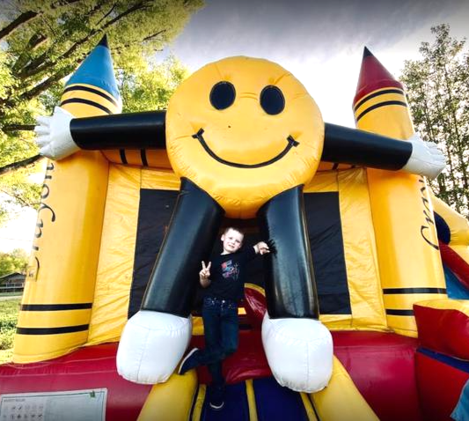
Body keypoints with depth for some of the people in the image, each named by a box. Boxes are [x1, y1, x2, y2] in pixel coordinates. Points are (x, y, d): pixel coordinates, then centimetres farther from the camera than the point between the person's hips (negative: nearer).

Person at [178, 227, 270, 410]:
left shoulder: (242, 255, 9)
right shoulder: (215, 260, 5)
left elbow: (259, 246, 20)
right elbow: (206, 284, 8)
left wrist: (261, 246, -5)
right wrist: (204, 277, -15)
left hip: (230, 308, 1)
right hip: (212, 305, -1)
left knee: (230, 347, -16)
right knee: (213, 345, 1)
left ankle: (196, 358, 9)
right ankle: (218, 387, 26)